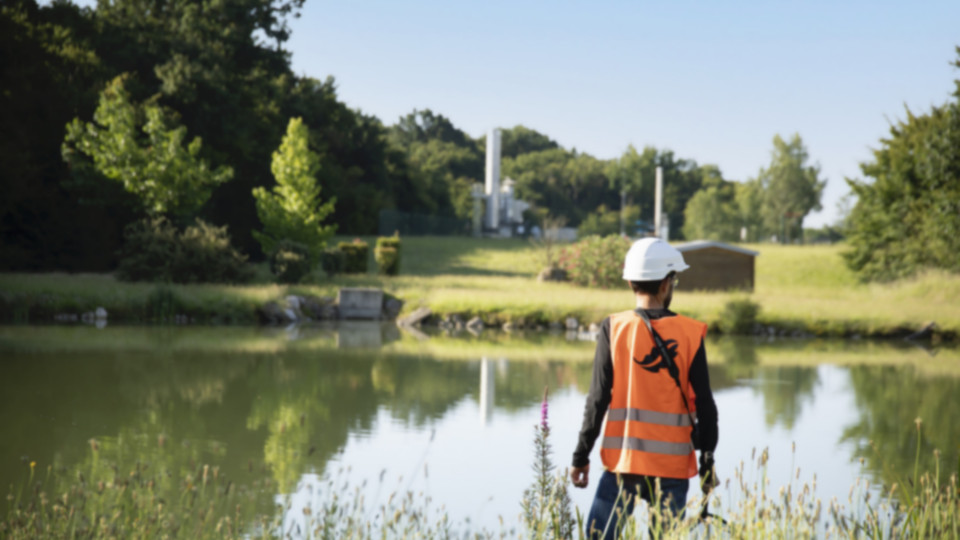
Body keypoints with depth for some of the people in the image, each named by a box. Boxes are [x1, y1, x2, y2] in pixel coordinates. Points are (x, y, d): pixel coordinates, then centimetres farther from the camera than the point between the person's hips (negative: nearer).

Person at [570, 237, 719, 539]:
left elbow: (598, 398, -4)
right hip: (673, 466, 1)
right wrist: (707, 463, 8)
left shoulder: (614, 329, -4)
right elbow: (704, 405, -1)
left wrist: (581, 456, 3)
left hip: (623, 461, -1)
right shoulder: (690, 334, -2)